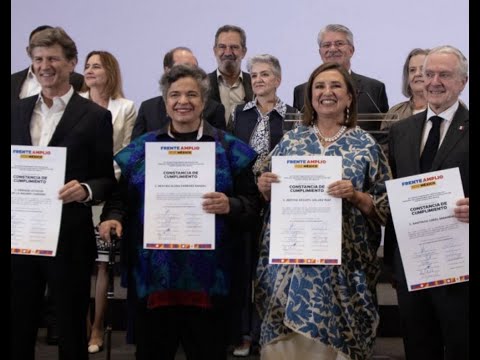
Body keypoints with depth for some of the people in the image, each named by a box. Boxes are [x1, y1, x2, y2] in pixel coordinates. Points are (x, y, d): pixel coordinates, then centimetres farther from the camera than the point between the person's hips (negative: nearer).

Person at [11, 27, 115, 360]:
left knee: (71, 330, 9)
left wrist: (86, 190, -22)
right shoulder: (17, 110, 10)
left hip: (69, 239, -4)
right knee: (16, 329, 11)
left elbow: (108, 179, -2)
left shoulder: (95, 116, -3)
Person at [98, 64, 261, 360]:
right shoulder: (142, 147, 12)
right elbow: (121, 197, 12)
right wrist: (113, 218, -8)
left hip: (207, 274, -1)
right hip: (153, 271, 2)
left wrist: (229, 206, -16)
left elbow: (253, 203, 4)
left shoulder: (229, 148, 7)